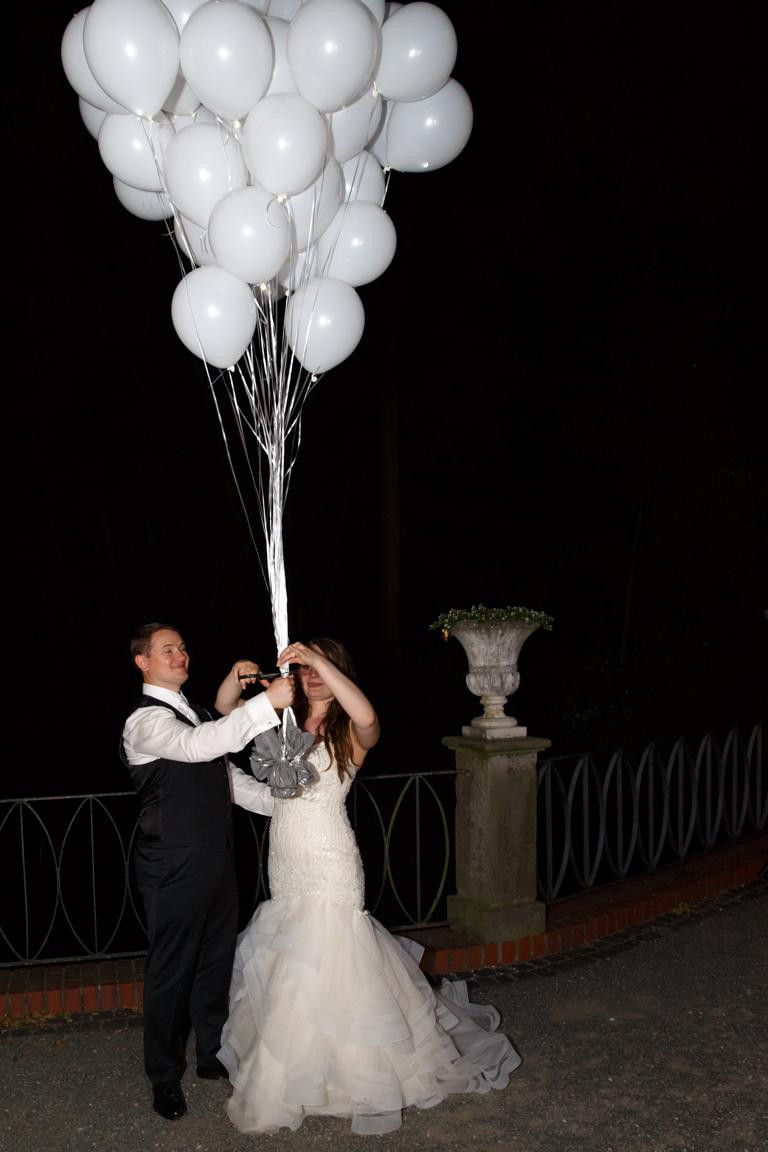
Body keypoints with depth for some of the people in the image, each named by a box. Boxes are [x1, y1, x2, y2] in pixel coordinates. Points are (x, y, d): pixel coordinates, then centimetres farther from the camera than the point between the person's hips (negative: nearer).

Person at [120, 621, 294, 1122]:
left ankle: (212, 1054, 38)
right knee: (171, 971, 7)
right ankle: (165, 1077, 25)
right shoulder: (146, 721, -17)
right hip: (174, 869, -8)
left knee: (216, 962, 19)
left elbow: (228, 776, 16)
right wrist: (267, 702, -41)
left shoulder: (197, 713, 13)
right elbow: (198, 746, -37)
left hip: (217, 860, 8)